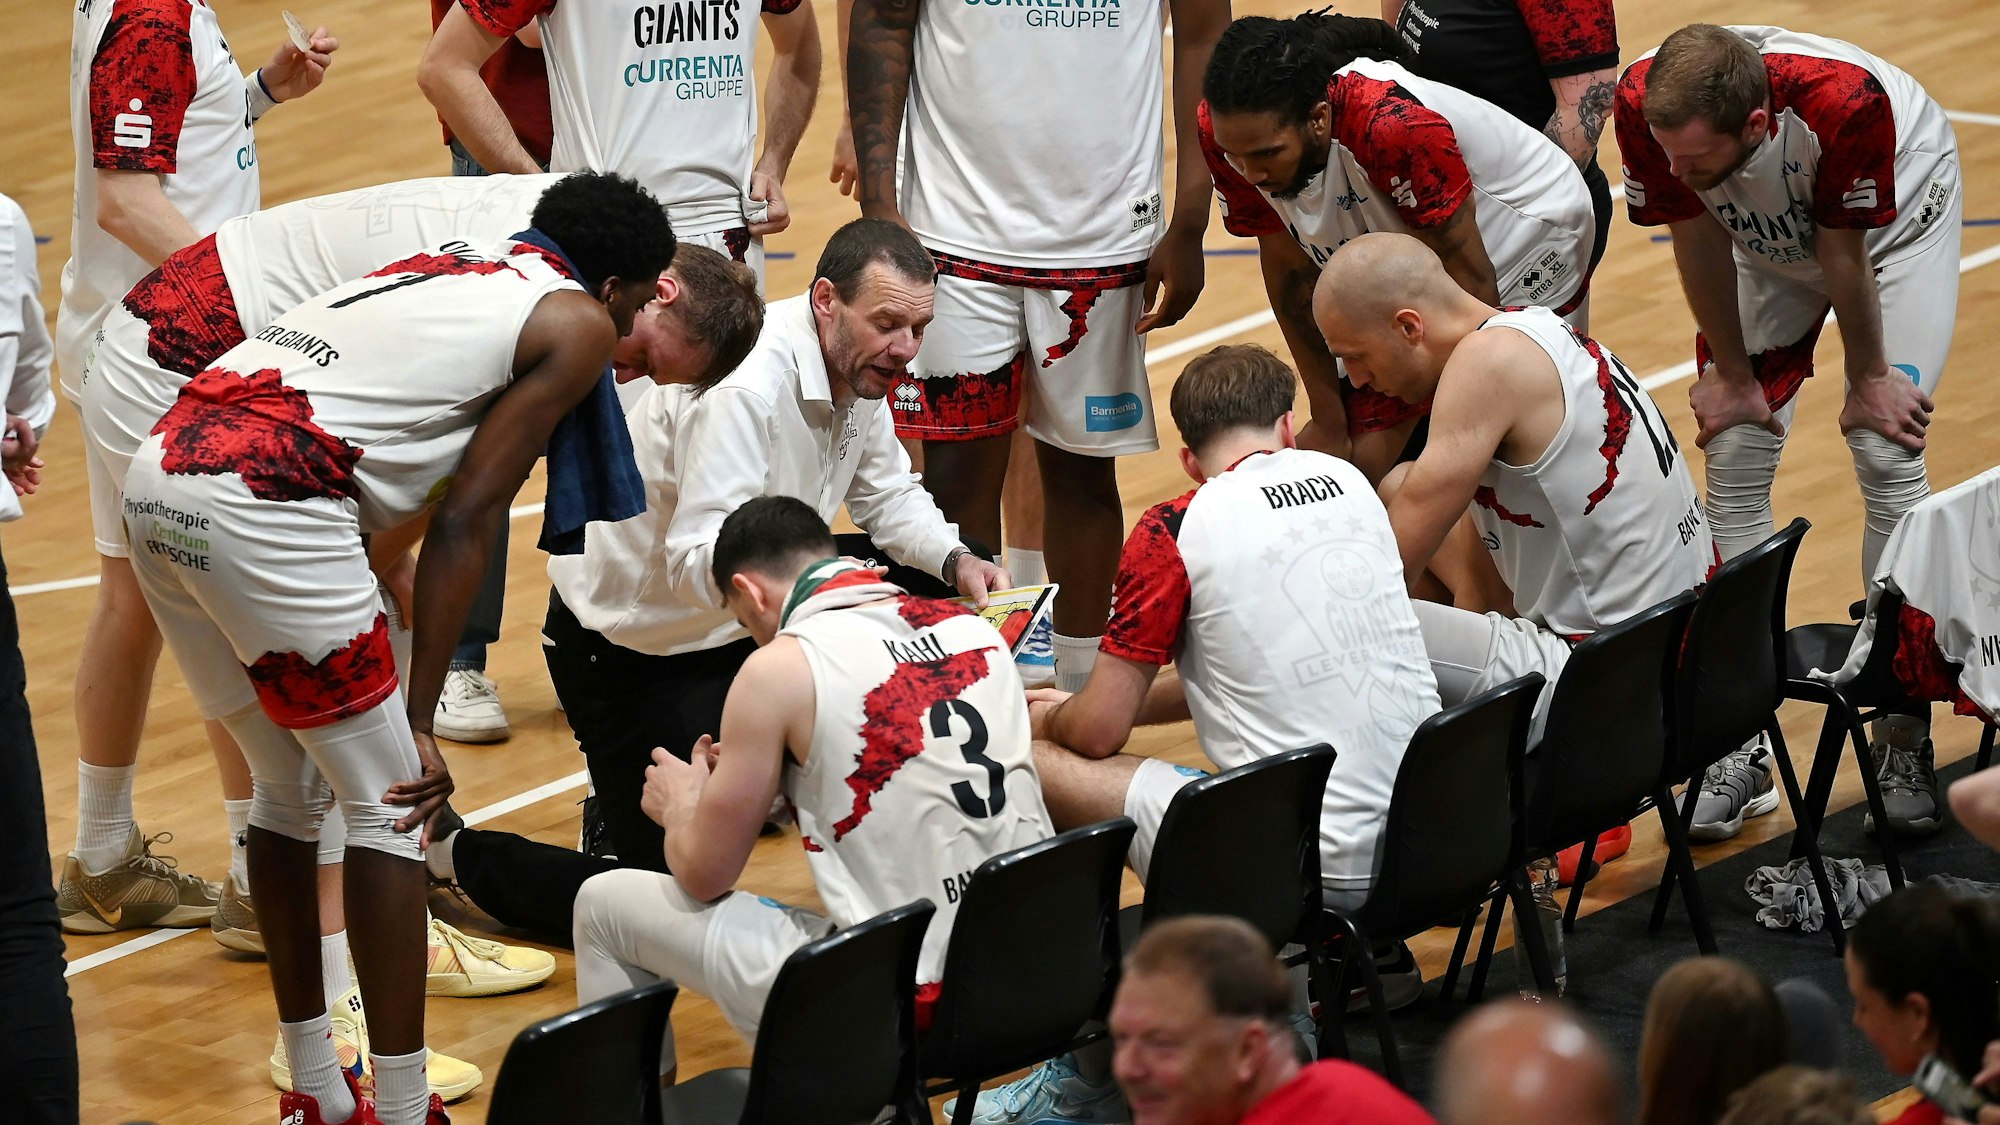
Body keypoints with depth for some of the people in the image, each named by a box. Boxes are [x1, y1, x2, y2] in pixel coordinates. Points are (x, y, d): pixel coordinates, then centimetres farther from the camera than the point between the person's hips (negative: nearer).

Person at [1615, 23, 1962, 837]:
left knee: (1889, 455, -13)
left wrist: (1867, 381, -12)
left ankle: (1905, 738, -3)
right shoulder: (1646, 105, -35)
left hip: (1898, 216, -3)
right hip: (1765, 243, 3)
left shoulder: (1842, 101, -44)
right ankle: (1739, 744, 0)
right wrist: (1732, 375, -7)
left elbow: (1844, 255, -27)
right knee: (1734, 460, -6)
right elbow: (1695, 236, -17)